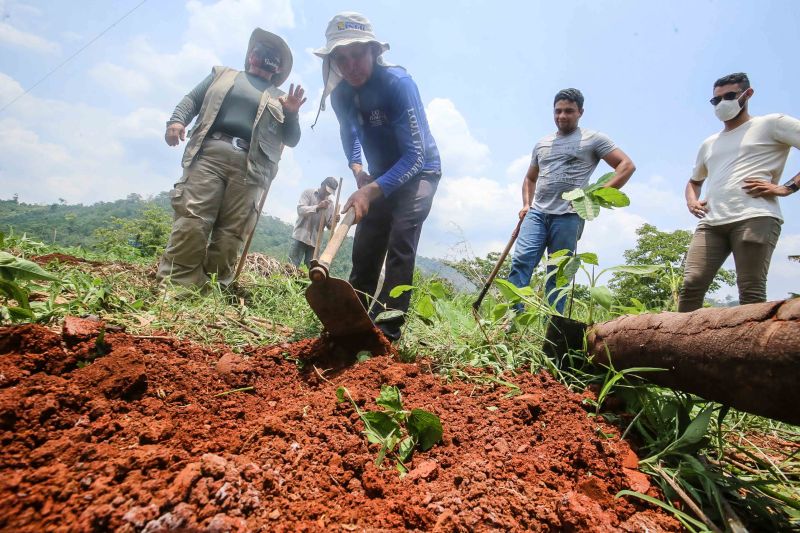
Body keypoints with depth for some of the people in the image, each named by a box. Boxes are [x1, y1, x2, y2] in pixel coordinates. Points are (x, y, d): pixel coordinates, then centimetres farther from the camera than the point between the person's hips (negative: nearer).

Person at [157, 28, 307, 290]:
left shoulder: (280, 98, 25)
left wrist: (291, 114, -1)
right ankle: (173, 283, -8)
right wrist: (177, 120, 1)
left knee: (231, 232, -7)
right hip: (210, 153, 0)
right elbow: (192, 99, 20)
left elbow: (291, 139, 17)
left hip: (249, 167, 0)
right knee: (191, 219, -13)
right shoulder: (223, 74, 28)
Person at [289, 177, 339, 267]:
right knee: (292, 265, -5)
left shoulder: (330, 204, 12)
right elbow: (300, 209, -12)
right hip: (301, 236, -3)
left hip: (315, 240, 3)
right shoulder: (308, 193, 3)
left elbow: (330, 225, 10)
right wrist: (317, 207, -26)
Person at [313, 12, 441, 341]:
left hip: (418, 172, -6)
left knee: (399, 245, -23)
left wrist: (371, 191, -41)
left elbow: (415, 156, -30)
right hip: (381, 177, 6)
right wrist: (357, 169, -6)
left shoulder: (398, 83, -24)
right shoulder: (341, 94, -6)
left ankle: (386, 331, -19)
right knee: (364, 250, 4)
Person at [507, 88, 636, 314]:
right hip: (536, 213, 4)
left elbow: (627, 165, 4)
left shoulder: (593, 139, 7)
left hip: (568, 217, -3)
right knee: (521, 261, -15)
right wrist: (526, 204, 13)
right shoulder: (541, 144, 22)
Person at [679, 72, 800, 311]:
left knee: (751, 293, -12)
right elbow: (694, 181, 41)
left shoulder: (772, 124, 14)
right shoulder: (709, 144, 31)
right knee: (691, 285, -12)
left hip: (755, 218, -4)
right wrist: (691, 200, 19)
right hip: (711, 223, 5)